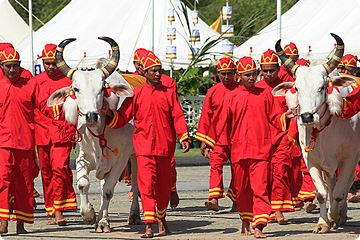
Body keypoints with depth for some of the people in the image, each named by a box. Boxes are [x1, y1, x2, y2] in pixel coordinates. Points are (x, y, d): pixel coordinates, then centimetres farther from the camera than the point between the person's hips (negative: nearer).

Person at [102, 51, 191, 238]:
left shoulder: (169, 93, 8)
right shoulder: (136, 95, 7)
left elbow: (178, 117, 1)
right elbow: (122, 118, 7)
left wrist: (184, 137, -10)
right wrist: (109, 113, -12)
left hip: (165, 145, 1)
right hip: (144, 144, -1)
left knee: (164, 184, 10)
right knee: (147, 183, -12)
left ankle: (161, 217, 33)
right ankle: (149, 225, -16)